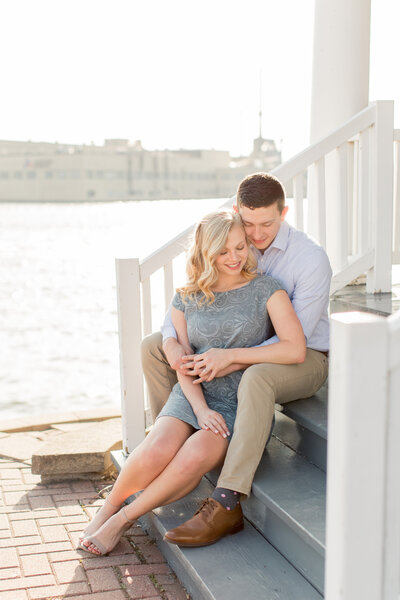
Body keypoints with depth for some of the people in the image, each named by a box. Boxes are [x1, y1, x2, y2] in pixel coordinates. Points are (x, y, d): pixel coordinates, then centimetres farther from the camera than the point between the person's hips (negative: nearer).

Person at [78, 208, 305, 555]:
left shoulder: (266, 290, 0)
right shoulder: (187, 298, 9)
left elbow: (296, 350, -12)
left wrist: (231, 354, -12)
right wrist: (201, 410, -13)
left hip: (241, 404, -2)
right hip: (193, 396, 2)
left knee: (193, 458, -32)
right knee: (157, 450, -29)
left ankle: (124, 519, -10)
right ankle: (109, 506, 1)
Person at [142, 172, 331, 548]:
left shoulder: (311, 259, -21)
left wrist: (231, 359, -36)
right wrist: (171, 344, -22)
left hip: (305, 360, -6)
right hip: (247, 351, 6)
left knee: (256, 379, -43)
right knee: (152, 348, -2)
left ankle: (225, 506, -38)